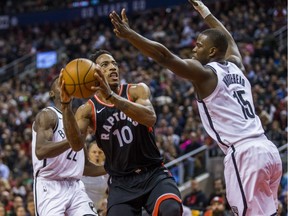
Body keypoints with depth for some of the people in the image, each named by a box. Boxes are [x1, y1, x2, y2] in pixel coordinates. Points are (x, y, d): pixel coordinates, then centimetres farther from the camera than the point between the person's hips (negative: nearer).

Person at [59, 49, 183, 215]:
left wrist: (111, 96, -38)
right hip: (121, 182, 2)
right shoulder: (88, 110, -1)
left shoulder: (137, 91, -4)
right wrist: (66, 104, -33)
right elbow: (77, 145, -20)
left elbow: (150, 118, -27)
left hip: (153, 174, -1)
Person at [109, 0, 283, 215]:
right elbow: (228, 40, 40)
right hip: (268, 149, 8)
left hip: (244, 155, -8)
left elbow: (164, 56, -10)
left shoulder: (204, 73, -1)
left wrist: (128, 34, -9)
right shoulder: (236, 66, 20)